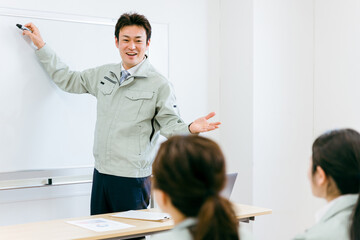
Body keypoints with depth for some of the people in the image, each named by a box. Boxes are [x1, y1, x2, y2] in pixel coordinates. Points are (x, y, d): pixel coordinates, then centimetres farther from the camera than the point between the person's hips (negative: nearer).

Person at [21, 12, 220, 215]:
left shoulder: (159, 85, -5)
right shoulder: (104, 74, 12)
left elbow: (170, 126, -5)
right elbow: (69, 80, 24)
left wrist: (191, 128, -27)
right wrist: (41, 46, 25)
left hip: (133, 177, -5)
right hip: (101, 173, 6)